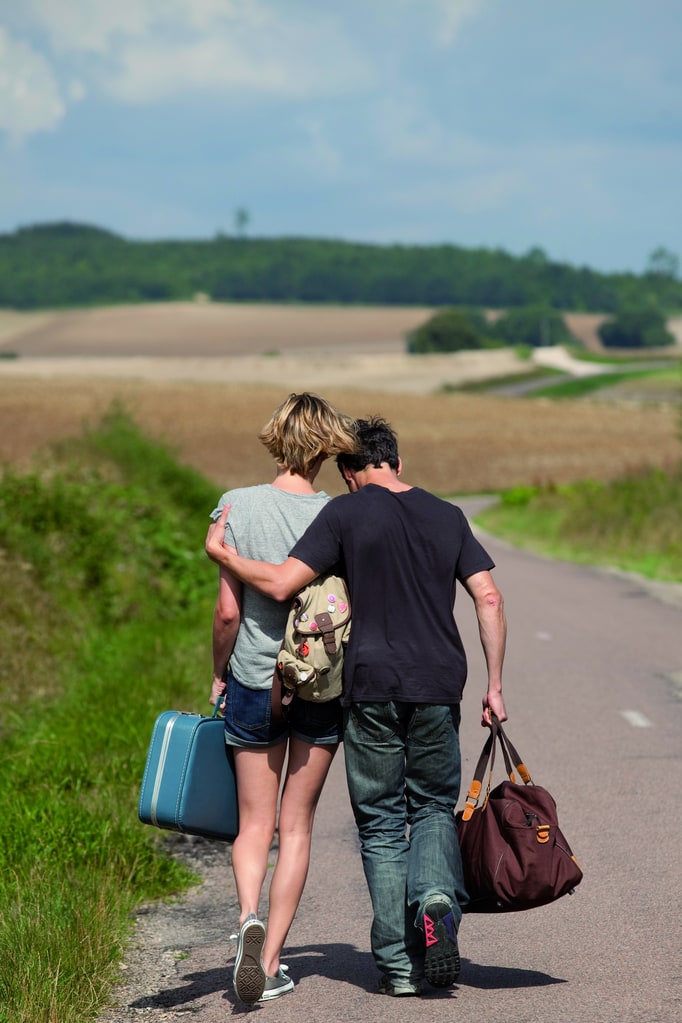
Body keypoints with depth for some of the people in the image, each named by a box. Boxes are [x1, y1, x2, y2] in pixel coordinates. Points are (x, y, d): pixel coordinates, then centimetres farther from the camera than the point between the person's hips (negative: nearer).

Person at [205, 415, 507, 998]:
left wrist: (221, 555, 6)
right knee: (434, 808, 17)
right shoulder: (448, 517, 9)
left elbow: (281, 584, -9)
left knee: (382, 824, 7)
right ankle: (436, 899, -13)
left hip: (372, 688, -2)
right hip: (439, 688, 2)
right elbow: (489, 599, 3)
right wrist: (494, 687, 8)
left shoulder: (346, 514, -1)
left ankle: (398, 964, 5)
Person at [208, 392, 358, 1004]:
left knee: (255, 823, 12)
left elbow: (228, 611, -9)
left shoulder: (239, 506, -9)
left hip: (254, 682, 0)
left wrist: (219, 675, 6)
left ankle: (250, 916, -15)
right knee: (297, 823, 11)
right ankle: (270, 961, 10)